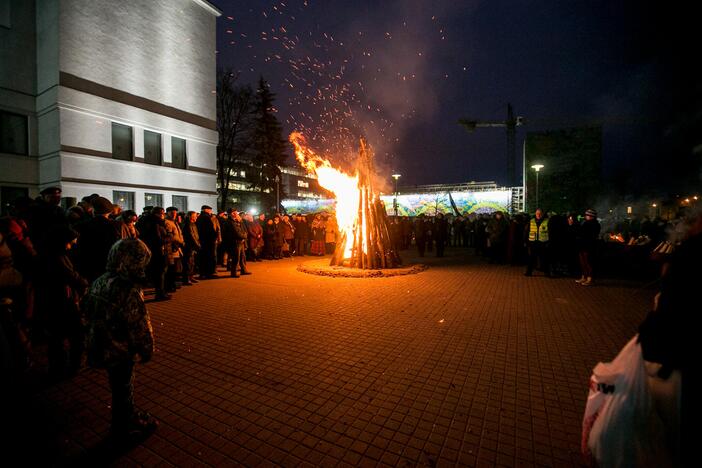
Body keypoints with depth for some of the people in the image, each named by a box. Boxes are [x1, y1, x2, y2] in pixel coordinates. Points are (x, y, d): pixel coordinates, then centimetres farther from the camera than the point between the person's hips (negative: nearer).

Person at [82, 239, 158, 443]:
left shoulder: (100, 281, -4)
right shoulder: (129, 292, -31)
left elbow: (87, 309, 11)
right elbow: (140, 326, -26)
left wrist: (95, 338, 25)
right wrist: (147, 350, -11)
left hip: (102, 347, 8)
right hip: (120, 352, -8)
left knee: (121, 387, 25)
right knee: (123, 390, 13)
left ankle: (130, 416, 45)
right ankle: (122, 430, 34)